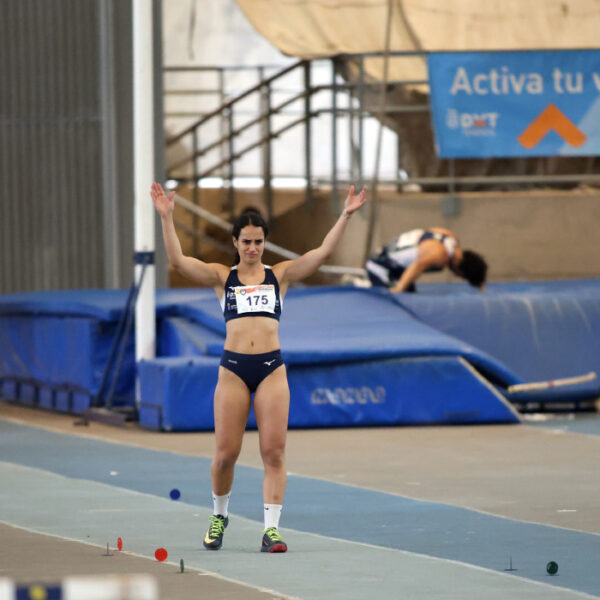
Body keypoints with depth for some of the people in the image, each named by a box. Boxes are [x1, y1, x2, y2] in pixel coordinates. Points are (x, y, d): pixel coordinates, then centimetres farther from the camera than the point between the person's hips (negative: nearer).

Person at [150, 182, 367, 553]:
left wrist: (346, 216, -8)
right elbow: (178, 260, -3)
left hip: (272, 369, 0)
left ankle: (272, 528, -6)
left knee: (274, 452, -7)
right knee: (226, 453, 1)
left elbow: (323, 253, 1)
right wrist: (166, 218, -13)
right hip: (233, 368, 0)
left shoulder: (281, 275, 10)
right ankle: (220, 515, 25)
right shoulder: (221, 277, 8)